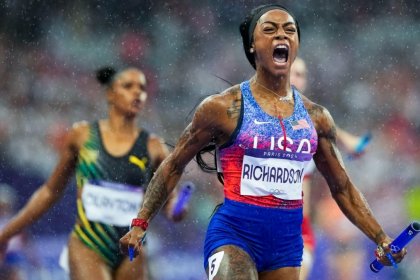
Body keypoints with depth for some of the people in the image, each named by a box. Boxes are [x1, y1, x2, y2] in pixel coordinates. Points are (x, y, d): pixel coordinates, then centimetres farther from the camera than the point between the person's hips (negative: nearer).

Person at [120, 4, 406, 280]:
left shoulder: (316, 117, 9)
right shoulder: (223, 107, -2)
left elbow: (342, 187, 18)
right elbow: (174, 167, 5)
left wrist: (383, 240, 10)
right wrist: (140, 224, -1)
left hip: (287, 241, 5)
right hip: (234, 234, -5)